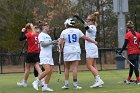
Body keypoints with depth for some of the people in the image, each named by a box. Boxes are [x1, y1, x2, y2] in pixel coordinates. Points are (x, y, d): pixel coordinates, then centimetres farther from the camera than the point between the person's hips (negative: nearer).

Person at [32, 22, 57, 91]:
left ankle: (45, 86, 5)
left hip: (49, 56, 9)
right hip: (44, 56, -9)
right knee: (47, 70, -20)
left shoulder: (48, 36, 23)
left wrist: (55, 43, 9)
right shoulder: (41, 35, -4)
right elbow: (42, 44, -16)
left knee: (50, 71, 0)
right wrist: (51, 42, -18)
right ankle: (36, 82, -8)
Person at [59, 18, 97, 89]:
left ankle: (66, 84, 9)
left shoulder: (64, 32, 0)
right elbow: (86, 38, 9)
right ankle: (75, 85, -6)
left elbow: (60, 43, -5)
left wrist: (62, 45, 18)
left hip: (67, 51, 0)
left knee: (67, 68, 11)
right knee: (74, 68, -4)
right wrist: (94, 41, 22)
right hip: (76, 51, 0)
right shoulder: (77, 31, 3)